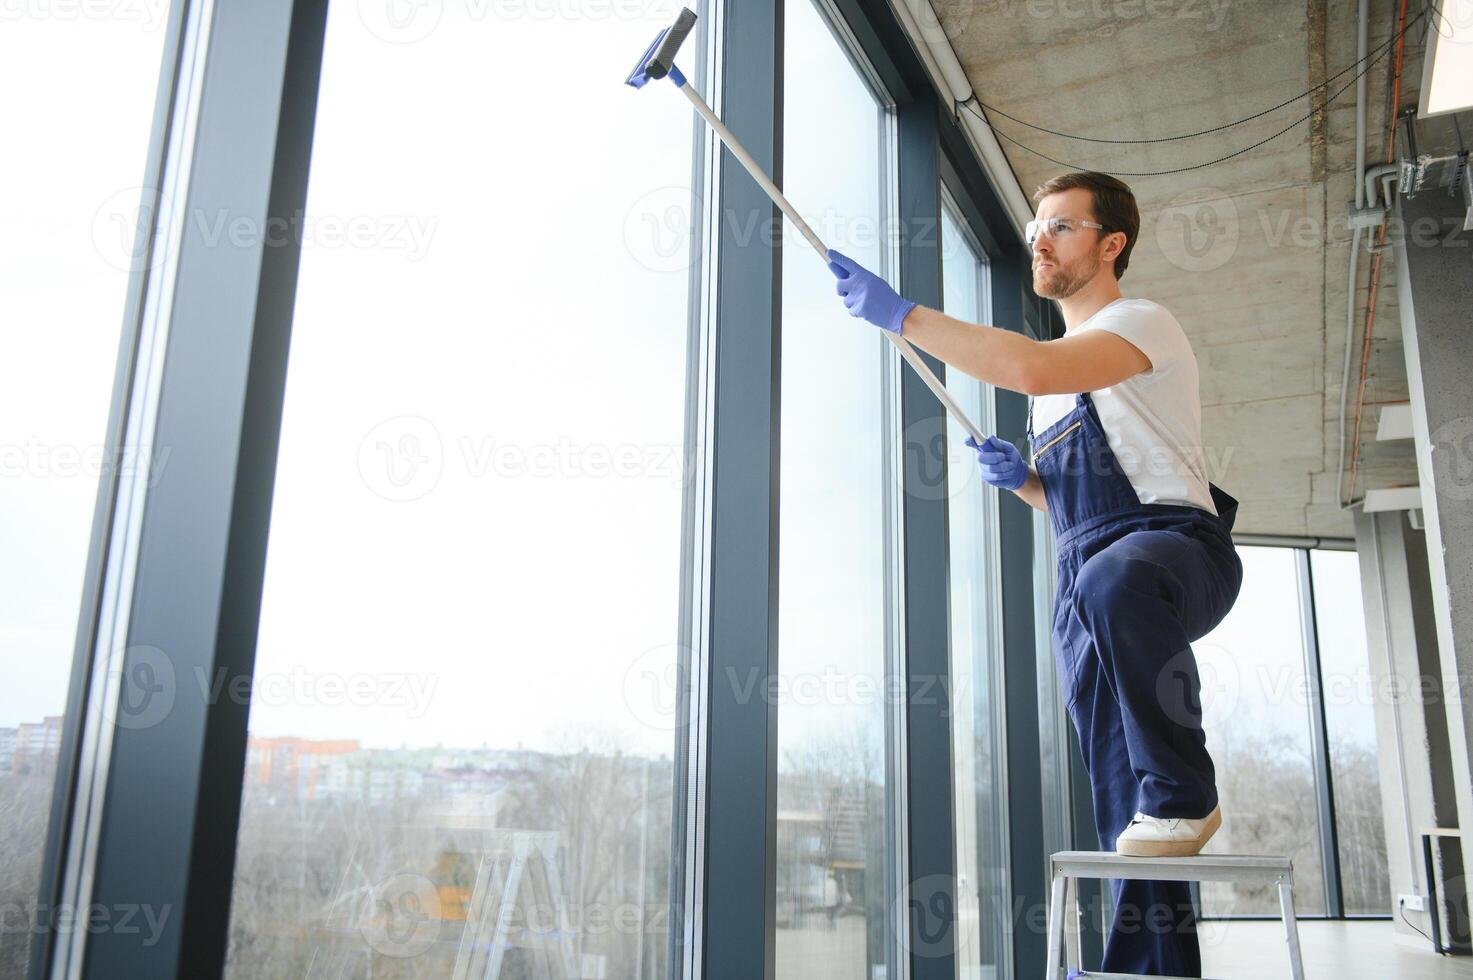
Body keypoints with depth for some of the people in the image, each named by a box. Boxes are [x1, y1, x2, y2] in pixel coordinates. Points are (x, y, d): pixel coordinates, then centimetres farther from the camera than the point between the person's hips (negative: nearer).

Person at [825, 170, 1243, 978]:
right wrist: (1022, 478, 7)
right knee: (1122, 808, 3)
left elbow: (1030, 369, -25)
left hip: (1176, 545, -7)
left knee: (1116, 581, -43)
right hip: (1085, 584, 8)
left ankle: (1185, 791, -24)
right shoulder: (1057, 369, 23)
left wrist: (897, 313, -22)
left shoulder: (1143, 324, -3)